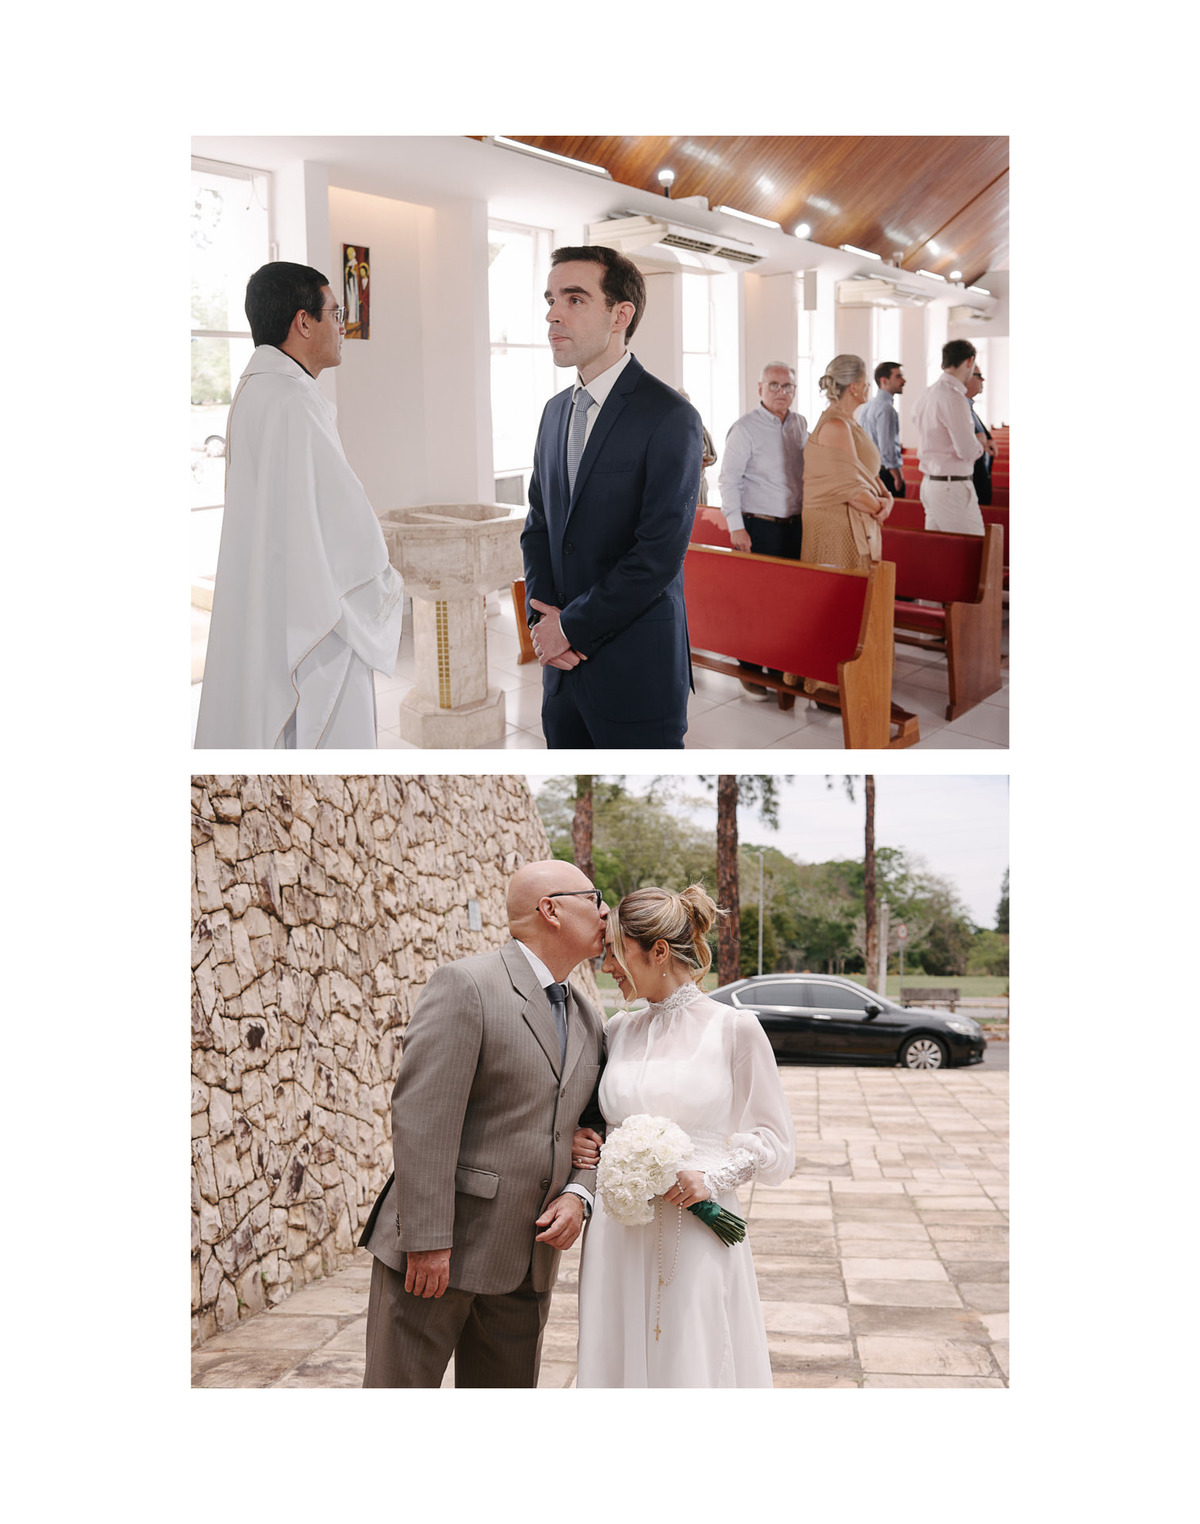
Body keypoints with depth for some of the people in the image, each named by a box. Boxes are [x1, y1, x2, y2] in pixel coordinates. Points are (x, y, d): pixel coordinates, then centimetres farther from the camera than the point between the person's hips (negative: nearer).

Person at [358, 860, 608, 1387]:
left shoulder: (588, 1019, 13)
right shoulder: (465, 984, -11)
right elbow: (421, 1117, -17)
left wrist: (576, 1194, -3)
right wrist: (427, 1240, -20)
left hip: (527, 1260, 7)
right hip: (434, 1252, -7)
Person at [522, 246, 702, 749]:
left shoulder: (670, 418, -13)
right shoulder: (557, 410, 13)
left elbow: (660, 552, -18)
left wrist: (572, 627, -12)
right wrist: (541, 616, -2)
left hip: (637, 669, -7)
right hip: (565, 663, 7)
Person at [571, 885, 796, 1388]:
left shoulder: (734, 1028, -4)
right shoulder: (618, 1030, 9)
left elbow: (774, 1143, 0)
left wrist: (712, 1176, -14)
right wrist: (582, 1142, 3)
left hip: (699, 1241, -4)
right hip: (619, 1240, 4)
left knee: (695, 1368, 1)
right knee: (620, 1365, 8)